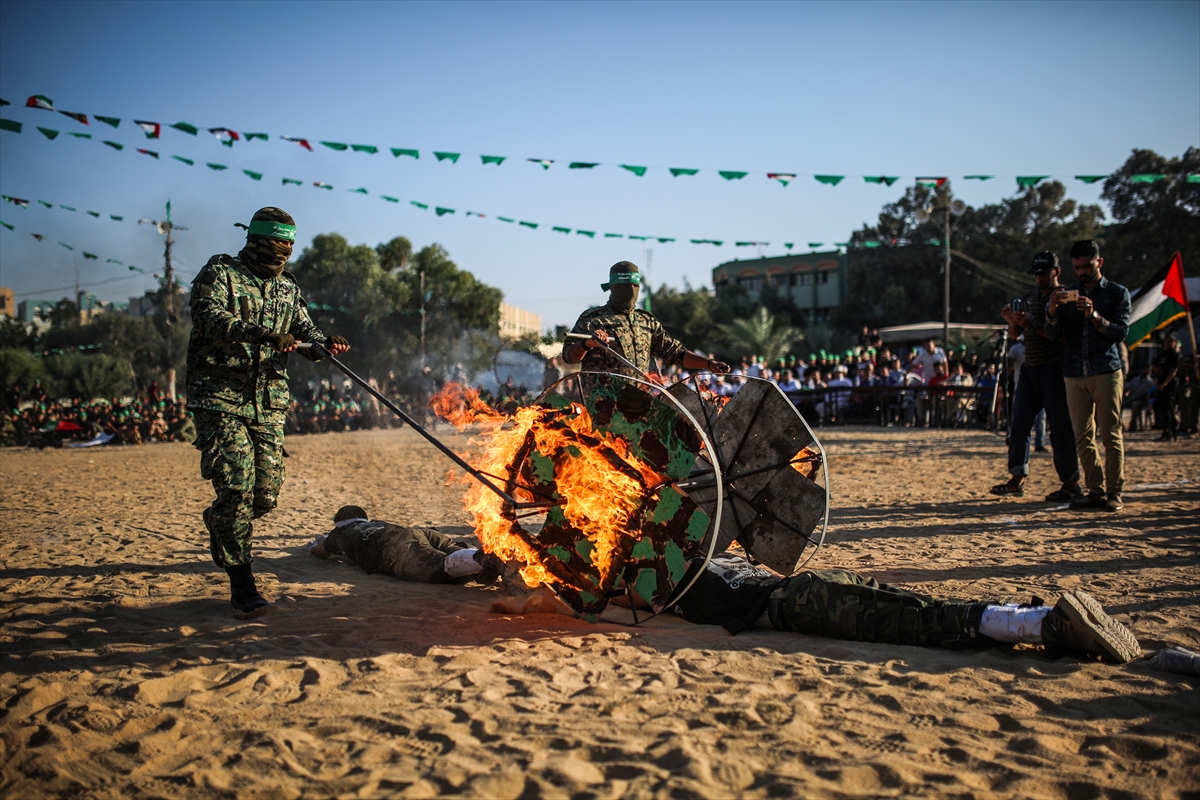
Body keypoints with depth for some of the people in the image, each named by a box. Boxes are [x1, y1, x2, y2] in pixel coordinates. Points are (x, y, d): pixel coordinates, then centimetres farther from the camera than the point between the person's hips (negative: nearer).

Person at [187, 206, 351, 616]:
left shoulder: (287, 287, 17)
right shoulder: (220, 273, -3)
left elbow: (303, 327, 9)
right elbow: (210, 317, -21)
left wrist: (324, 342, -16)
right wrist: (263, 334, -36)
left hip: (269, 403, 5)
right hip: (221, 399, -5)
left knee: (267, 494, 3)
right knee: (237, 486, -13)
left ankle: (219, 522, 37)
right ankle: (241, 582, -2)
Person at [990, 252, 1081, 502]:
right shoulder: (1029, 297, 14)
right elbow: (1015, 335, 16)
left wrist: (1032, 325, -23)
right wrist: (1013, 321, -5)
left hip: (1054, 370, -7)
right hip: (1029, 369, 7)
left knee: (1061, 429, -4)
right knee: (1018, 426, 5)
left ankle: (1071, 484, 4)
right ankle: (1017, 479, 13)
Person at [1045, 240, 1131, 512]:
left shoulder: (1117, 293, 8)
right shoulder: (1068, 295, 16)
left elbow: (1121, 332, -2)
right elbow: (1053, 335, 6)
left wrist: (1095, 316, -18)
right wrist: (1052, 310, -13)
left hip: (1106, 372, -3)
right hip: (1075, 374, 3)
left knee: (1110, 434, -6)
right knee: (1083, 436, 1)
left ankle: (1114, 492, -1)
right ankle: (1095, 490, 5)